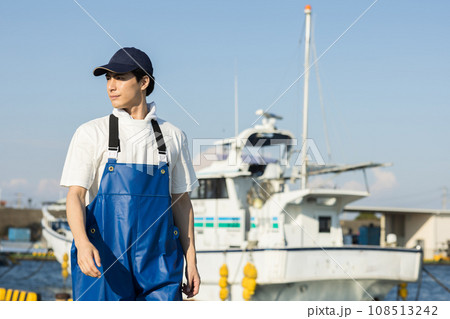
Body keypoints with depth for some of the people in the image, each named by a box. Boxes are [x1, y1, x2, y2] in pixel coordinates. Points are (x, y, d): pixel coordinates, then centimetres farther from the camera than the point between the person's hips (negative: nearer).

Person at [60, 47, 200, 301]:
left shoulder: (173, 137, 9)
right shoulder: (91, 134, 2)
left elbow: (182, 202, 14)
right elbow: (75, 196, -5)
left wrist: (191, 262, 10)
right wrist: (82, 243, -24)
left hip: (158, 261, 2)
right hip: (103, 260, -2)